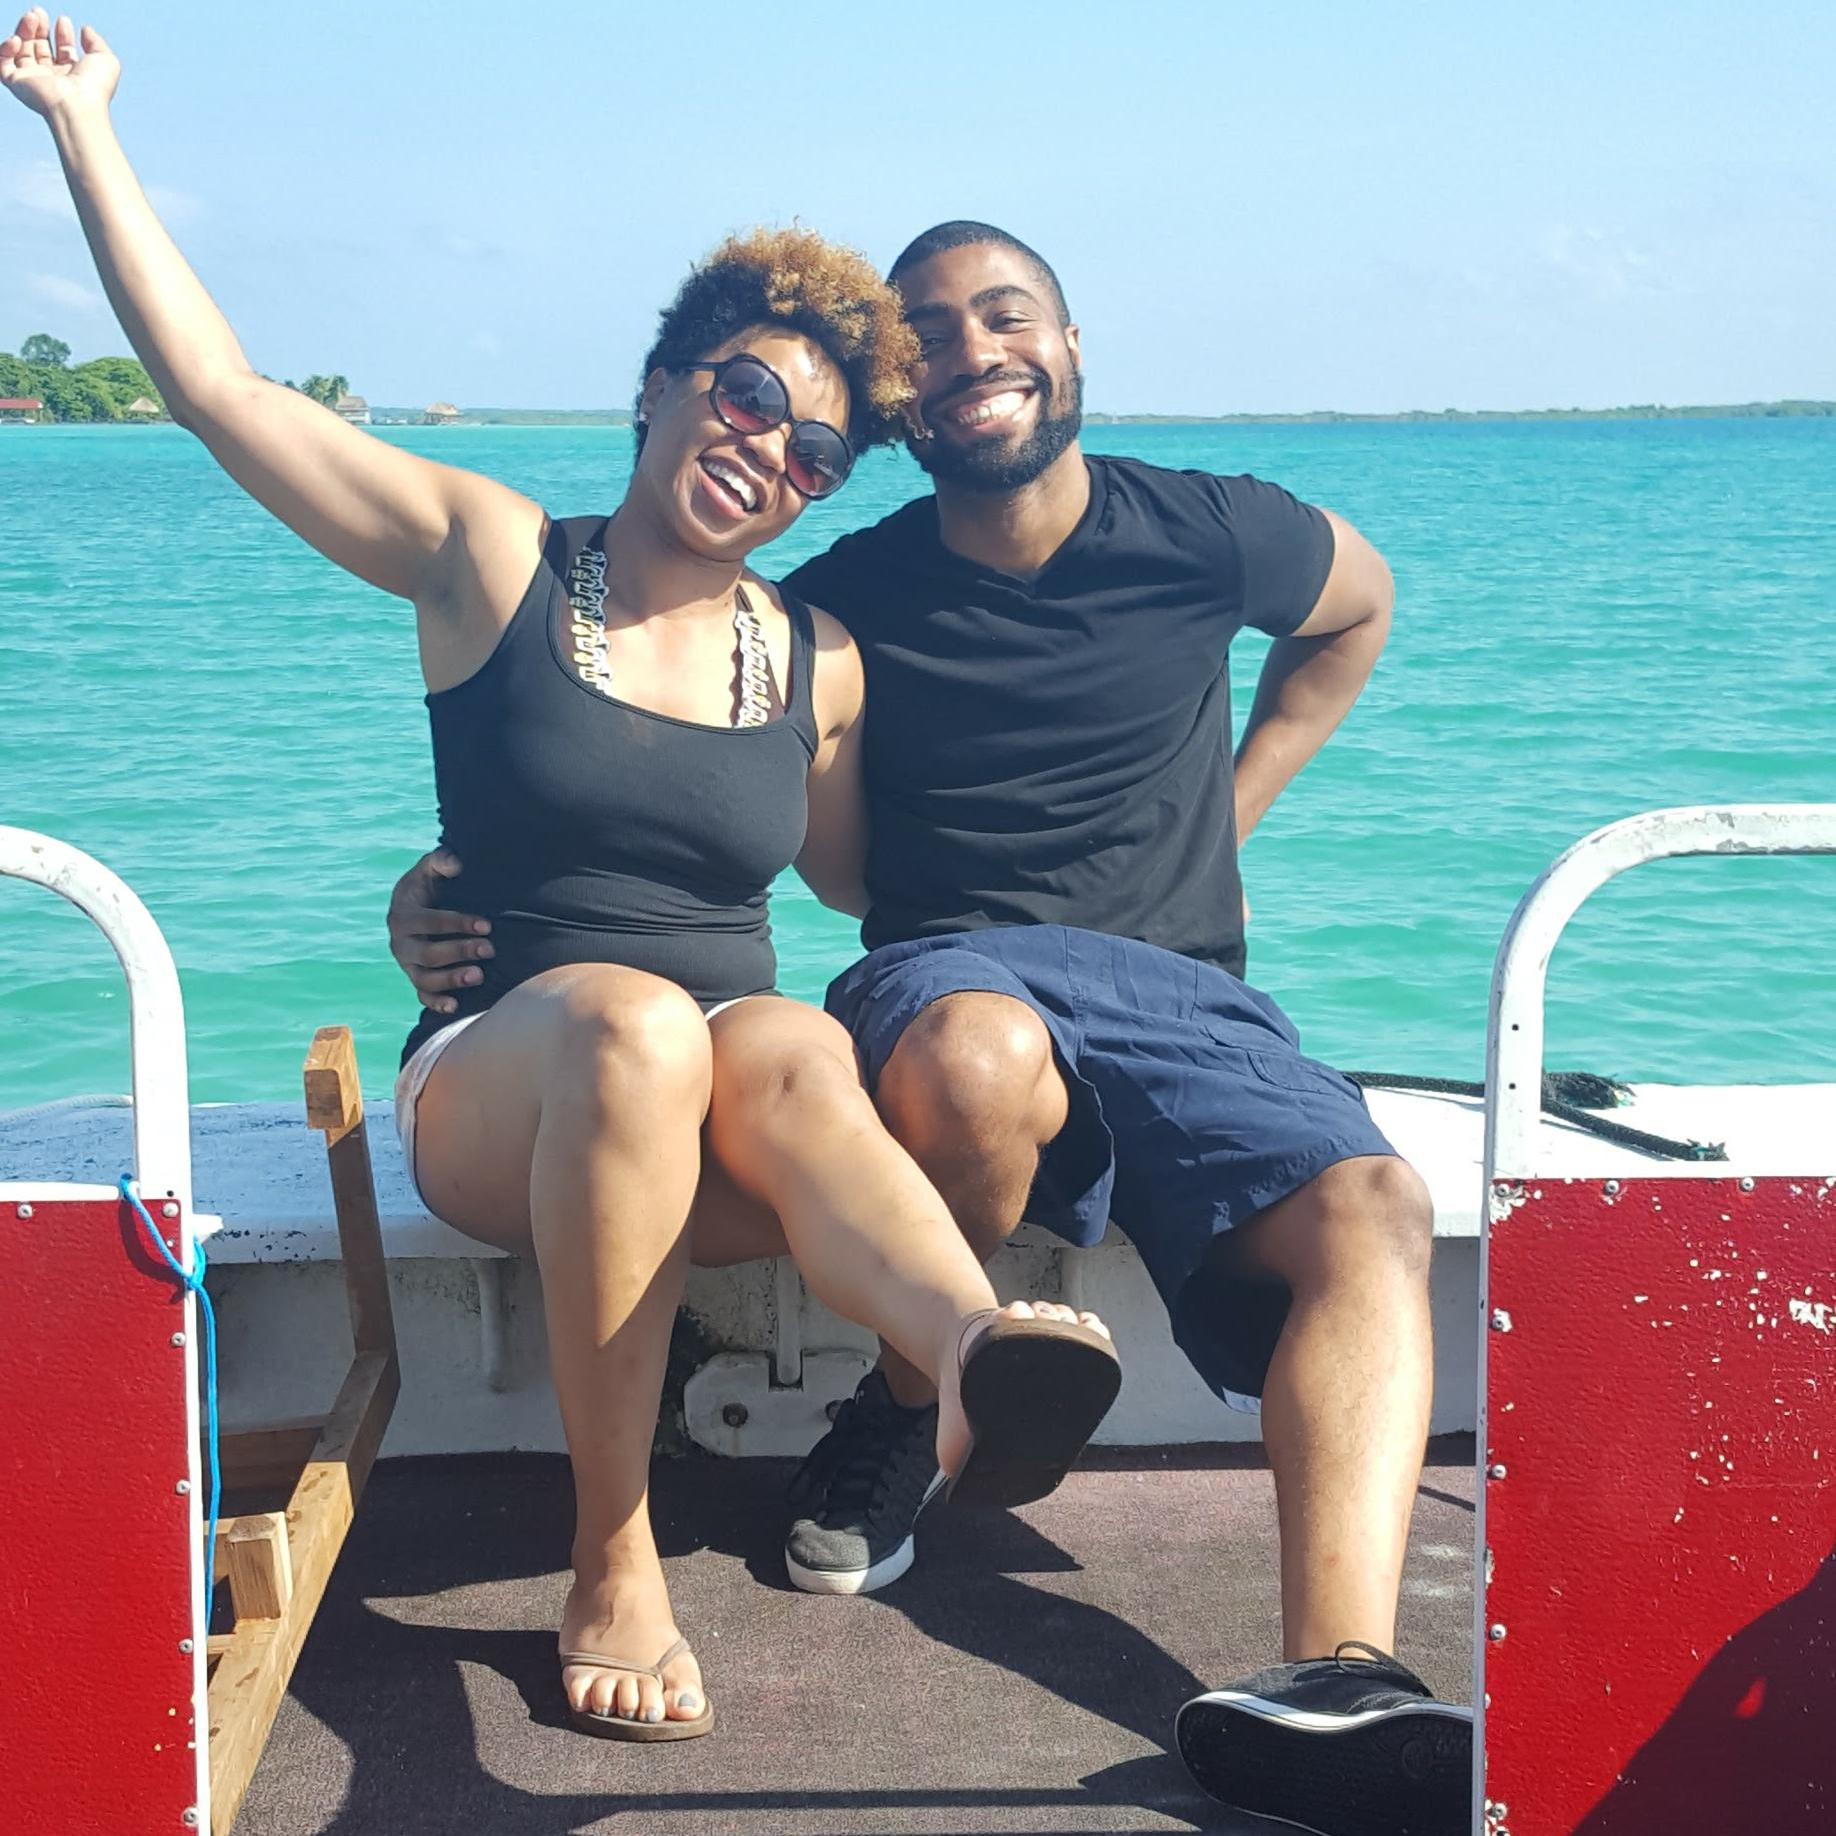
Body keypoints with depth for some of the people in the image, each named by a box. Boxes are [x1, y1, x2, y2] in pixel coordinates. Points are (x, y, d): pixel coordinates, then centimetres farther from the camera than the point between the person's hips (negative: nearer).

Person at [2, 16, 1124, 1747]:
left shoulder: (821, 664, 11)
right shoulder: (490, 557, 4)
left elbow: (870, 882, 23)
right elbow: (215, 384, 2)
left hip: (722, 1137, 2)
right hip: (499, 1092, -2)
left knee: (798, 1051, -34)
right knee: (633, 1021, -37)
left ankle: (975, 1345, -64)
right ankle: (613, 1569, -35)